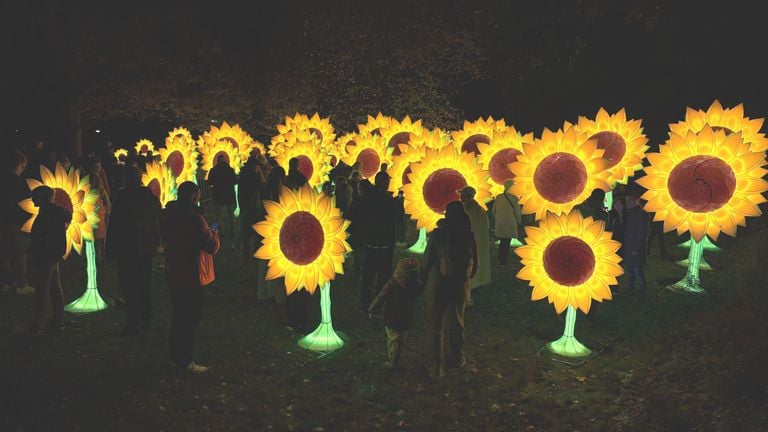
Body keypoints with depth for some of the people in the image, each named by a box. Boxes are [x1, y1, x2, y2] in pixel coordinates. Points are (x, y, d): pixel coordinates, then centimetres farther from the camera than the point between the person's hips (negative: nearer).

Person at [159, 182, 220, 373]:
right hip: (191, 274, -8)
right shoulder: (194, 218, -23)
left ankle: (176, 353, 35)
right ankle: (185, 360, 10)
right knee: (191, 317, 3)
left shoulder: (167, 214, 2)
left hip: (173, 272, 8)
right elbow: (211, 247, -21)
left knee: (179, 313, 22)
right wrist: (214, 235, -1)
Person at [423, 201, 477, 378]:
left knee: (435, 326, 11)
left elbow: (427, 261, -10)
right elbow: (474, 265, 0)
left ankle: (436, 366, 16)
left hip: (437, 285, -2)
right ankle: (456, 358, 37)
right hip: (460, 286, 3)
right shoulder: (469, 236, -8)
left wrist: (424, 281, 6)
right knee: (456, 323, 21)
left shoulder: (437, 234, -14)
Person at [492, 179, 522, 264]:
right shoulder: (514, 199, -15)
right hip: (510, 224, -4)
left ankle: (500, 260, 23)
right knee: (507, 243, 9)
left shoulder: (498, 197, -3)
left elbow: (494, 210, 5)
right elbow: (517, 213, -10)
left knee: (502, 242, 19)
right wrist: (518, 222, 9)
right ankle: (504, 261, 15)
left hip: (499, 223, 4)